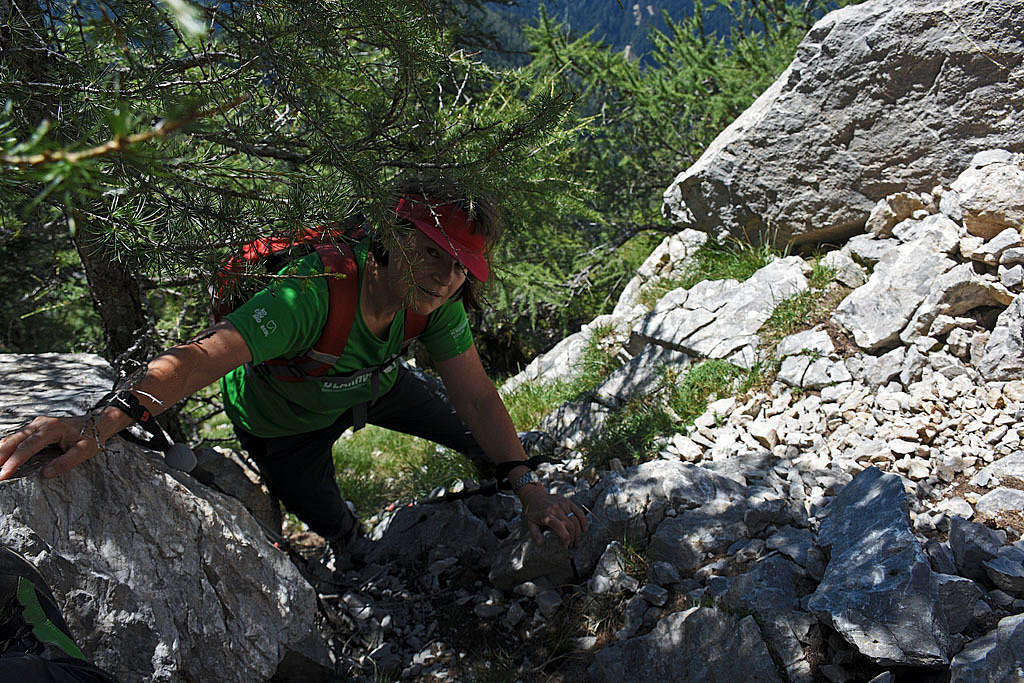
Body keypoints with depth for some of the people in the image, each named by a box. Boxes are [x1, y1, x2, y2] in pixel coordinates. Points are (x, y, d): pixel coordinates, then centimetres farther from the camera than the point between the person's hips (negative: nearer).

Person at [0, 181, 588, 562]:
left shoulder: (437, 300, -28)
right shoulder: (312, 296, -47)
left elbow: (477, 398, -23)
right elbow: (203, 357, -58)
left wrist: (529, 486, -33)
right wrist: (102, 421, -74)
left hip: (374, 384, 4)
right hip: (285, 422, -4)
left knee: (481, 436, 8)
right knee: (333, 523, 7)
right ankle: (354, 551, 47)